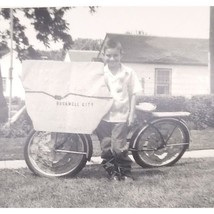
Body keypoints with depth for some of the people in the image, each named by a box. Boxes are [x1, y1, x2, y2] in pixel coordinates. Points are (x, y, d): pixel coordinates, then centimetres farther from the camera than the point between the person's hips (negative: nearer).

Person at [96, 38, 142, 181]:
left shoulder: (128, 72, -2)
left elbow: (133, 94, 1)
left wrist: (131, 114, -3)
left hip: (121, 116, -2)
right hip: (103, 116, 3)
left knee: (119, 148, -5)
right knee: (106, 148, 7)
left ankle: (126, 172, 14)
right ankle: (112, 172, 23)